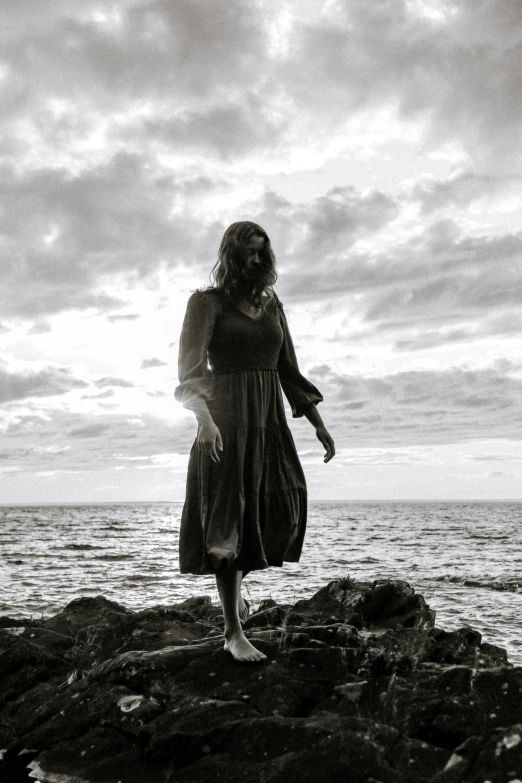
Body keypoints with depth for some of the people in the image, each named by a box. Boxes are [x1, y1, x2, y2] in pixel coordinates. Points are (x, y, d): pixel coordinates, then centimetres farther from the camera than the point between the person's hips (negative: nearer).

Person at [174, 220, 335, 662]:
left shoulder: (272, 305, 14)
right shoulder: (208, 302, -1)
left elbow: (290, 370, 16)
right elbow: (190, 369, -12)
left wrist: (319, 424, 13)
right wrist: (205, 418, -28)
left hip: (269, 422, 6)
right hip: (226, 421, -5)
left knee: (284, 513, 3)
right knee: (228, 521, -4)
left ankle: (236, 582, 31)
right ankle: (233, 633, 4)